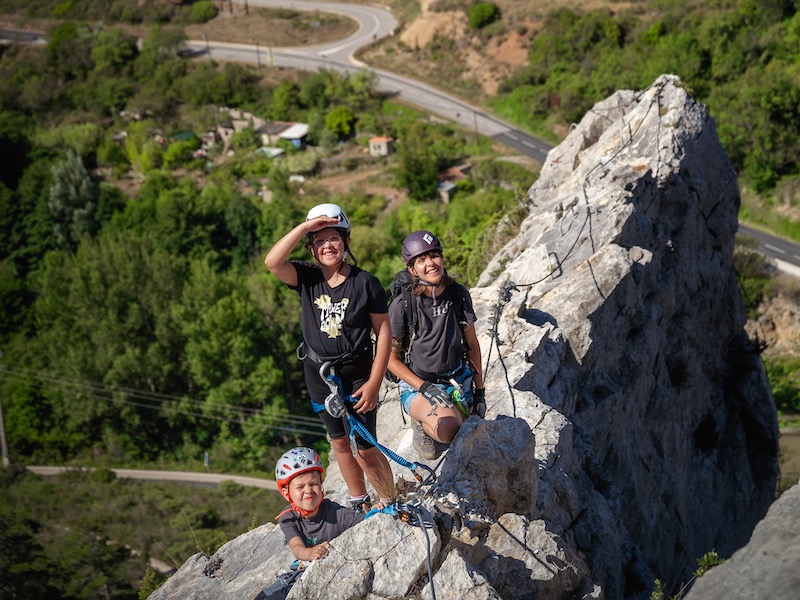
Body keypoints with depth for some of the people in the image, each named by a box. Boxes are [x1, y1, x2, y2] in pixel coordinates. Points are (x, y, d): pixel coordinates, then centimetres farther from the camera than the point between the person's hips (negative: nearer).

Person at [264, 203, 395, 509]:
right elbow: (272, 262, -26)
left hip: (356, 373, -3)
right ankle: (359, 504, 34)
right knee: (339, 443, 16)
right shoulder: (307, 277, -6)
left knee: (364, 450, -4)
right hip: (318, 373, 4)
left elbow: (384, 332, -9)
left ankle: (392, 504, 19)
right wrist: (305, 227, -29)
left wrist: (374, 383, -13)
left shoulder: (365, 282, -13)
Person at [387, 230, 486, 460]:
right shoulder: (402, 305, -18)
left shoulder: (458, 294, -7)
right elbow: (391, 358, -11)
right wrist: (425, 388, -21)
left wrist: (479, 390, 4)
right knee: (447, 428, -32)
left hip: (459, 382, 4)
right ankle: (423, 424, 3)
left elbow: (472, 344, 4)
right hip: (417, 385, -4)